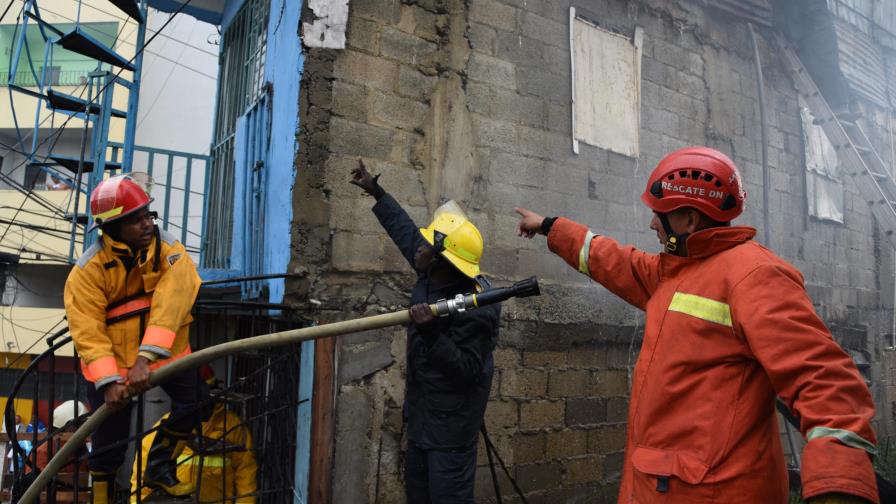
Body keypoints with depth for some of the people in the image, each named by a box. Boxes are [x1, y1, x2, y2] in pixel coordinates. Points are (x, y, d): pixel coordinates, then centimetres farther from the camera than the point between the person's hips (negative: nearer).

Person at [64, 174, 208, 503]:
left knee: (197, 400, -8)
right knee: (109, 441, 5)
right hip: (111, 359, -2)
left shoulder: (169, 250, -16)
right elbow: (88, 331, -22)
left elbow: (170, 305, -28)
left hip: (167, 351, 2)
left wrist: (145, 358, -38)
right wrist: (109, 381, -32)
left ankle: (160, 468, 17)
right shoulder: (88, 270, -17)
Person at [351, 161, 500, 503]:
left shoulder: (474, 308, -28)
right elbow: (406, 231, 9)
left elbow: (467, 370, -27)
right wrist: (376, 192, 15)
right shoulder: (431, 276, -6)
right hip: (421, 411, 9)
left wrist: (431, 332, -39)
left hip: (451, 422, -9)